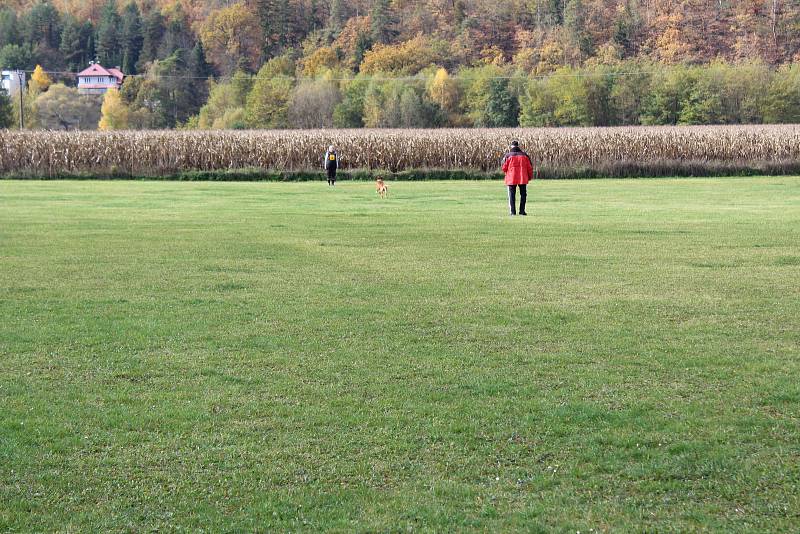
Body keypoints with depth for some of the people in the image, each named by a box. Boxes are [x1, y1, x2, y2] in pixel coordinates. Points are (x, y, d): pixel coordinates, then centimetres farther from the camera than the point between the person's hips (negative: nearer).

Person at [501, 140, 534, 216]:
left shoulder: (508, 156, -5)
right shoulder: (525, 156, 1)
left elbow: (504, 168, -2)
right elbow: (530, 167, 3)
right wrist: (530, 177, 15)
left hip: (511, 179, -1)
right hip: (523, 178, 1)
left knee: (512, 195, 6)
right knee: (523, 195, 11)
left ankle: (513, 211, 1)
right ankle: (522, 211, 7)